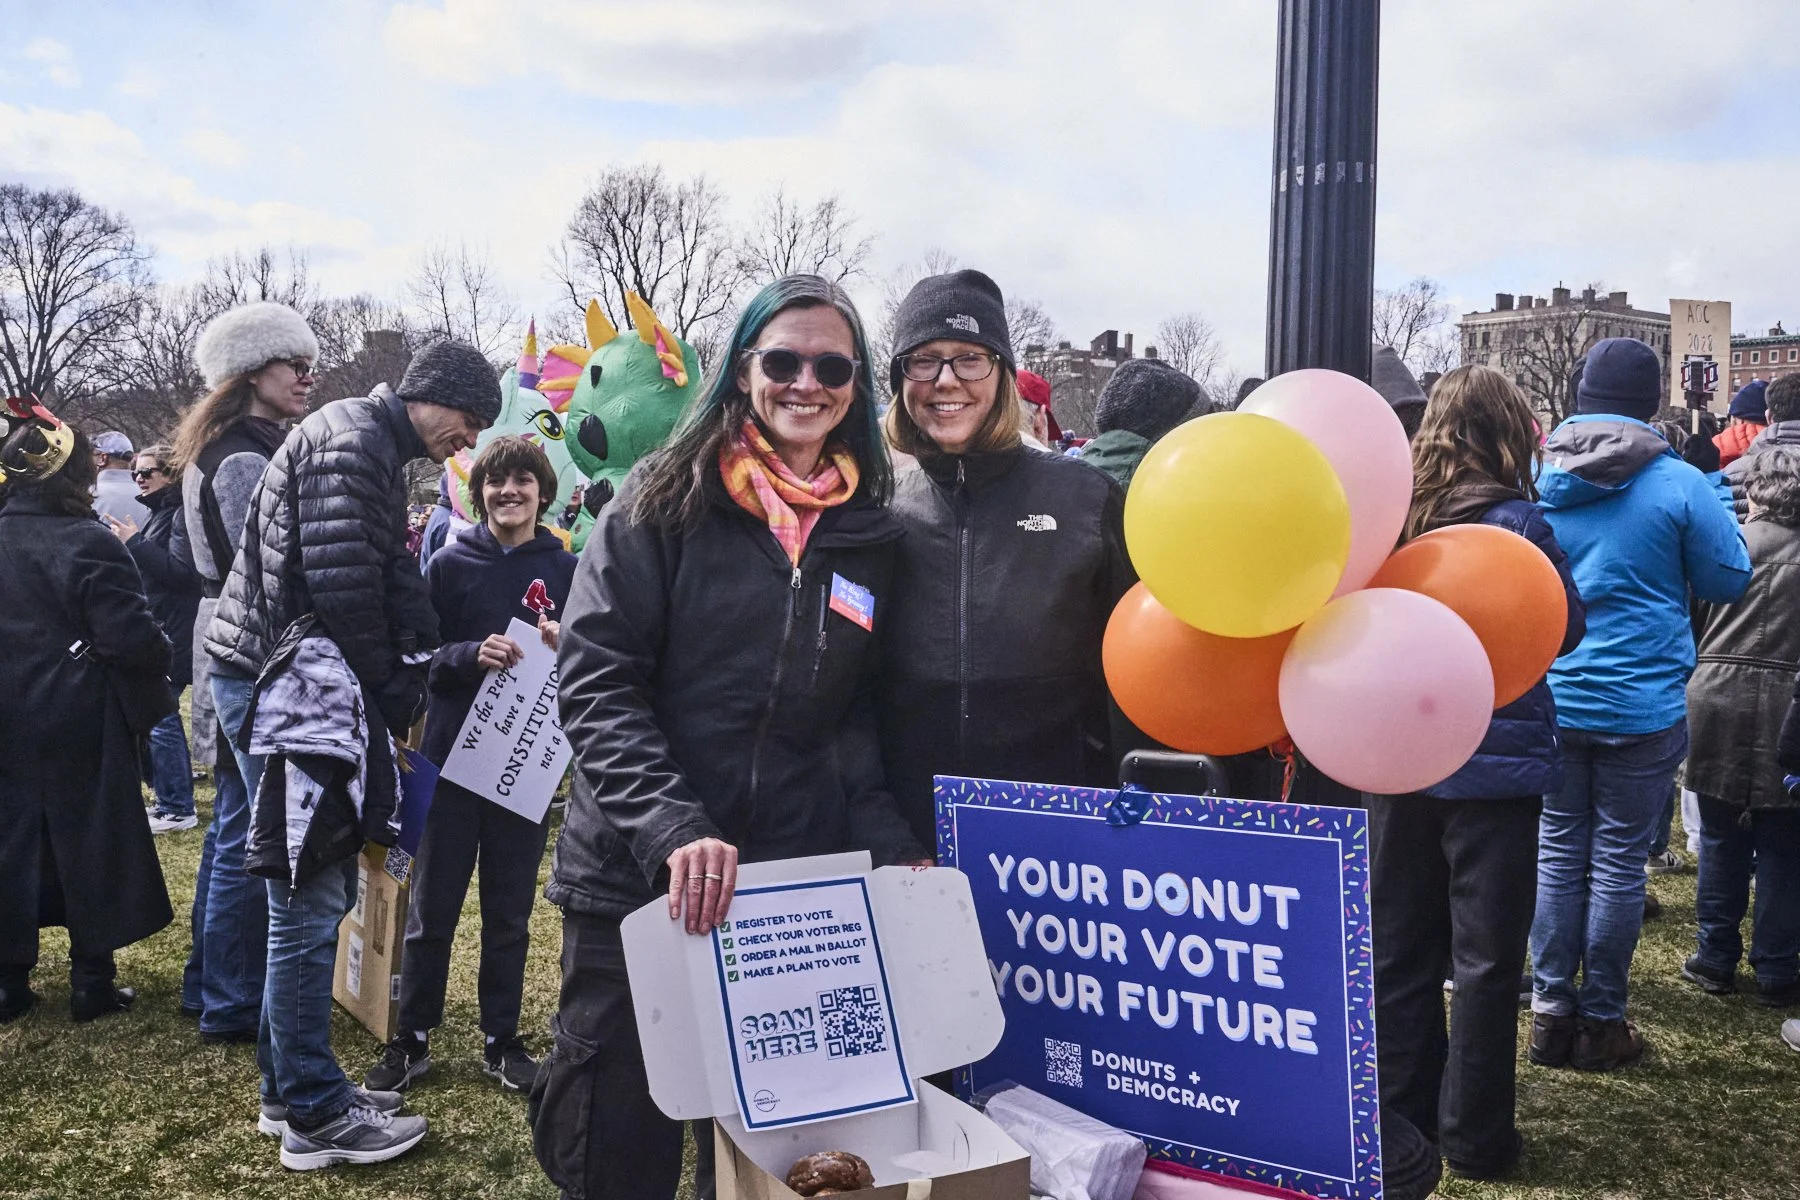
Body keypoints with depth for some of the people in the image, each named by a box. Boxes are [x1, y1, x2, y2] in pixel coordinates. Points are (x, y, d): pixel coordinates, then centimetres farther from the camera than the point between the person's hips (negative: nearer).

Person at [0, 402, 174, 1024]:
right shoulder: (89, 544, -18)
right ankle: (92, 982, 14)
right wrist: (162, 649, 0)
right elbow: (132, 639, -20)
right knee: (89, 840, 6)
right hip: (79, 722, -5)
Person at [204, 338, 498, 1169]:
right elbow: (340, 581, -22)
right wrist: (390, 690, -10)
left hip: (304, 680, 11)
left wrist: (401, 687, 8)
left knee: (318, 892, 15)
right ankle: (315, 1115, 7)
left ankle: (291, 1087, 26)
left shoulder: (377, 450, 20)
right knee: (310, 903, -4)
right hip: (283, 685, -11)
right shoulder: (352, 440, -13)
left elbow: (391, 579, 19)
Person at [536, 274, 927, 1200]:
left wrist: (889, 846, -4)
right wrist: (672, 830, -23)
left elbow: (855, 716, 12)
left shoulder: (868, 532, 8)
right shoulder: (664, 501, -3)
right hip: (634, 879, -3)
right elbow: (596, 682, -10)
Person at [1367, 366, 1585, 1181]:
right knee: (1485, 957, 7)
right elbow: (1569, 627, -2)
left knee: (1401, 947, 14)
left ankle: (1402, 1114, 26)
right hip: (1496, 759, -4)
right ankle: (1474, 1137, 14)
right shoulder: (1515, 520, -13)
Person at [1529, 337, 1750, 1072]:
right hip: (1642, 703, -2)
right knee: (1619, 859, 7)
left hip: (1551, 699, 2)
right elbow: (1729, 581, 0)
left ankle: (1551, 1012, 16)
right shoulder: (1678, 485, -11)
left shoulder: (1538, 479, -3)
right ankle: (1601, 1022, 16)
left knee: (1558, 852, 11)